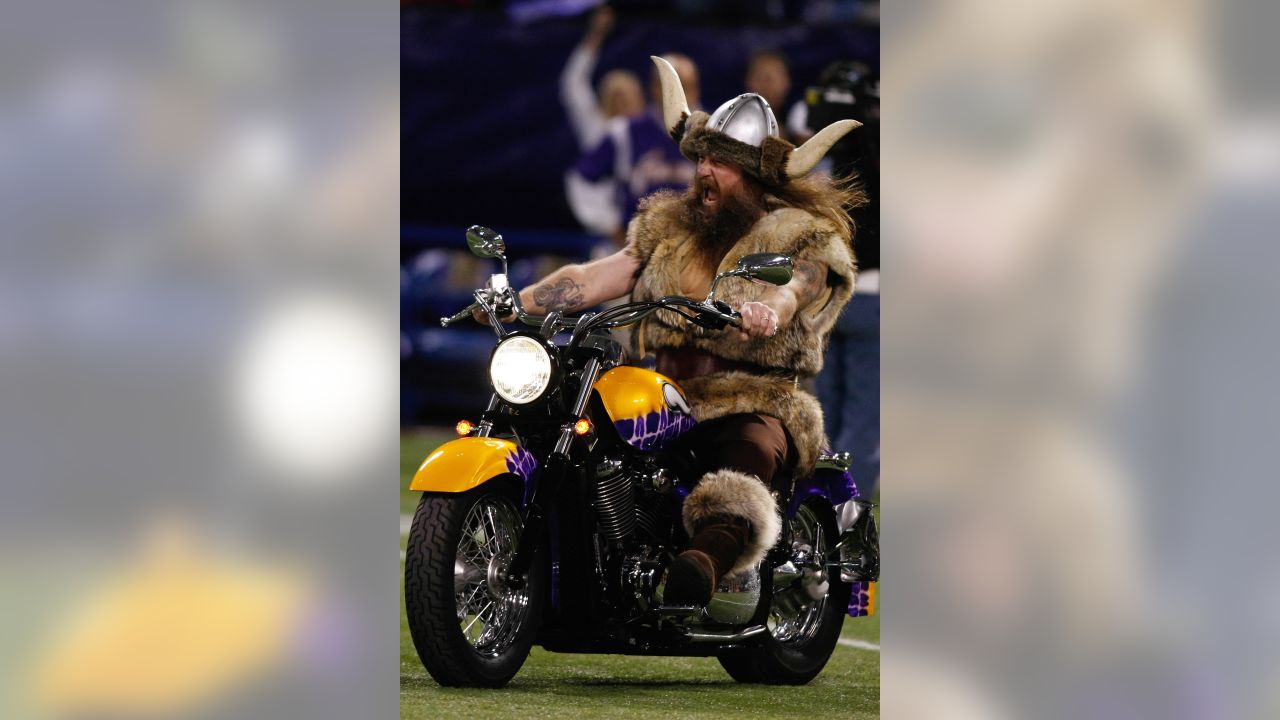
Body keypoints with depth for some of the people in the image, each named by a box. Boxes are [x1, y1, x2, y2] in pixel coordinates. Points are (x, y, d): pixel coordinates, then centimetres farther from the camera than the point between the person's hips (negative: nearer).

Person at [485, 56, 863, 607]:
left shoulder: (802, 237, 3)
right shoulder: (671, 227, 20)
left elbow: (788, 290, -19)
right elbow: (596, 278, 12)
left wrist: (762, 310, -44)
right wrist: (514, 302, -3)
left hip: (755, 404, -7)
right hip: (666, 400, 7)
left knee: (745, 457, -40)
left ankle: (702, 564, -68)